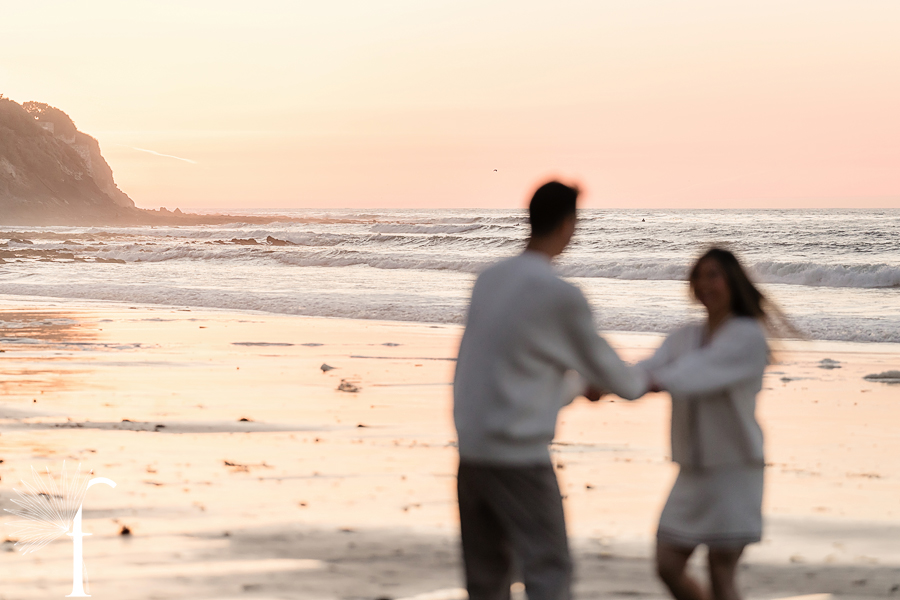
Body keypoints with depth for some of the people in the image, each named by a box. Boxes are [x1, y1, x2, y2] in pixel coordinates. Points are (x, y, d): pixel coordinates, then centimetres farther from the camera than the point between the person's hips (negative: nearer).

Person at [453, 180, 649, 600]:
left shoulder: (490, 280, 8)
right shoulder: (561, 297, -13)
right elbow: (600, 364, 2)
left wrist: (578, 388, 36)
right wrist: (641, 384, 24)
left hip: (471, 449, 7)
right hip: (519, 455, -7)